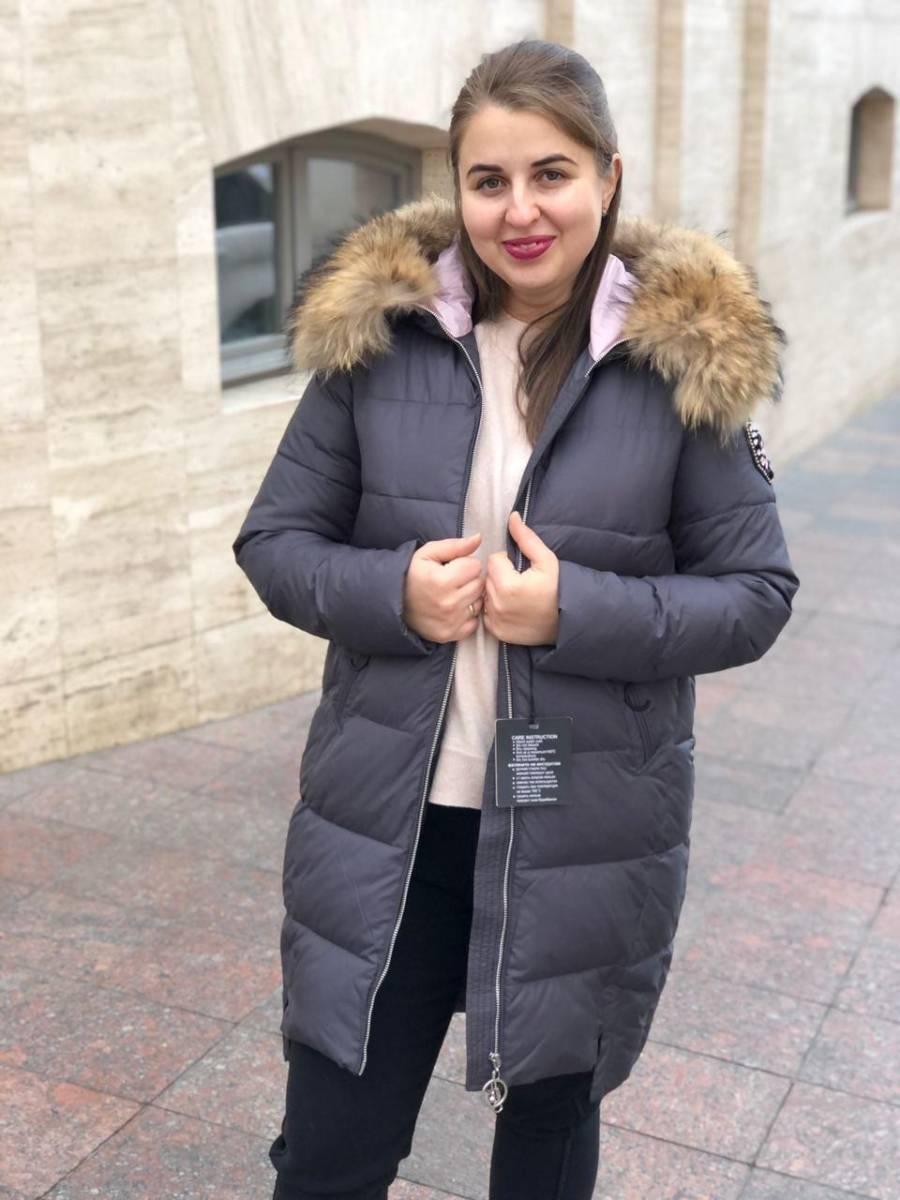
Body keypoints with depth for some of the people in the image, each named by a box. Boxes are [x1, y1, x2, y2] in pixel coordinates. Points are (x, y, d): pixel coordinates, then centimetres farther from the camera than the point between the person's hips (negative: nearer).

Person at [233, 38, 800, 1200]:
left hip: (586, 838, 0)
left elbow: (755, 593, -4)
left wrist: (578, 611, -20)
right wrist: (394, 593, -18)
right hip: (387, 824, 1)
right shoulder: (375, 330, -4)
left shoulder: (688, 356, -7)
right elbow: (273, 542, 2)